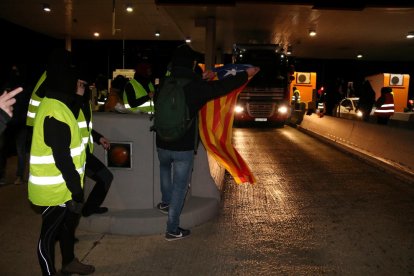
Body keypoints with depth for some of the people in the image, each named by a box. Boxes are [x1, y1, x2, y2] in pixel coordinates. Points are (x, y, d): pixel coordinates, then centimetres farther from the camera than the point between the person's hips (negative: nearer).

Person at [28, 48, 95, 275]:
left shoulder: (58, 103, 6)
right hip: (54, 189, -11)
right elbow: (62, 159, -27)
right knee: (50, 232, 8)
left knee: (69, 222, 26)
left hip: (63, 185, 11)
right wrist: (77, 191, -22)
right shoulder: (54, 112, -27)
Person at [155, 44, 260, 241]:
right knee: (180, 187, 7)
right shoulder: (197, 86, -13)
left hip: (162, 144, 4)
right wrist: (246, 74, 16)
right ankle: (172, 230, 14)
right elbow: (223, 85, -1)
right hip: (184, 147, -4)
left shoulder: (164, 84, -1)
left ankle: (165, 202, 34)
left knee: (165, 167, 35)